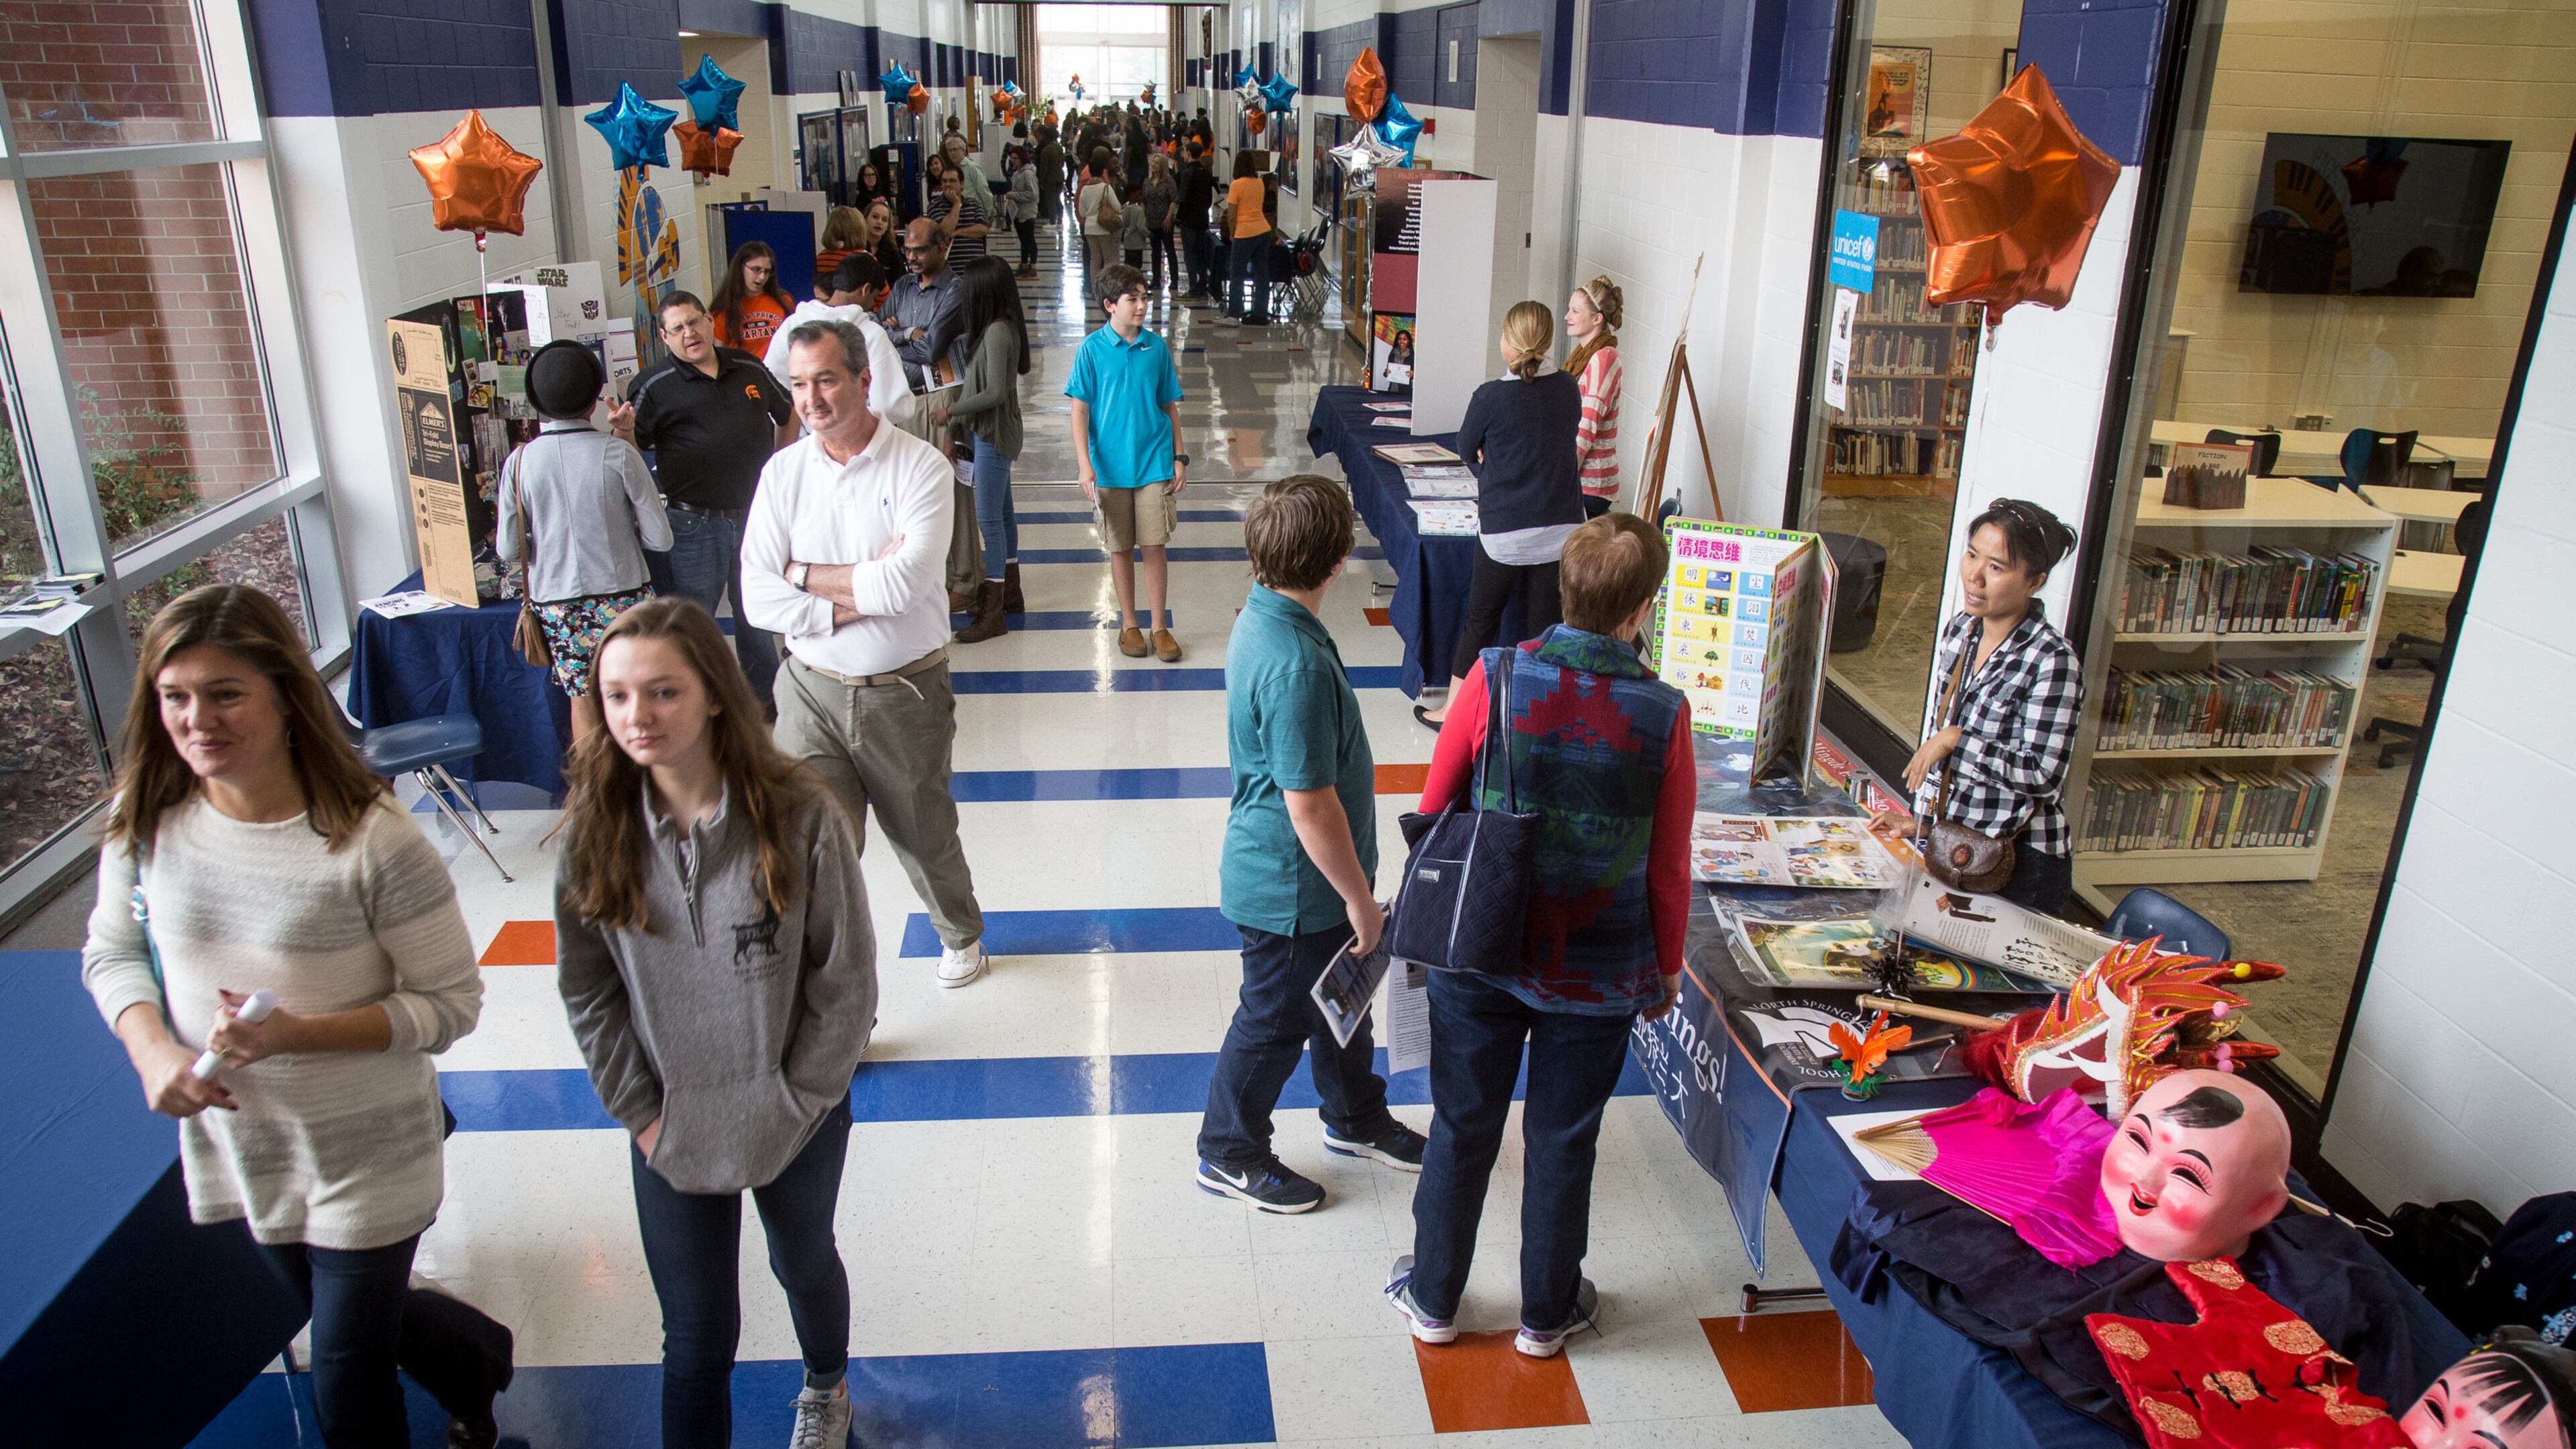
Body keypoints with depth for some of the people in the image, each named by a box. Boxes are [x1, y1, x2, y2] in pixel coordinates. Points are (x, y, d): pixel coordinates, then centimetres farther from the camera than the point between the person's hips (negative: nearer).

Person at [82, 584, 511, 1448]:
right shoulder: (145, 820, -10)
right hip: (230, 1142, 6)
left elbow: (453, 1002, -19)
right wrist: (153, 1051, -12)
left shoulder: (370, 841, -26)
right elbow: (111, 954, 6)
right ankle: (478, 1361, 58)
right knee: (353, 1317, 29)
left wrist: (297, 1034, -29)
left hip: (363, 1159, -5)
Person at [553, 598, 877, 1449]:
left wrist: (795, 1104, -11)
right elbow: (586, 992, -3)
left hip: (795, 1116, 0)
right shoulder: (595, 829, -13)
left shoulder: (799, 816, -22)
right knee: (697, 1340, 8)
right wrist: (641, 1114, -5)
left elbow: (847, 980, -14)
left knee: (804, 1264, 27)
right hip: (671, 1130, 0)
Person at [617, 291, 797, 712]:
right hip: (693, 524, -4)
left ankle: (765, 696, 35)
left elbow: (787, 413, 24)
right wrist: (623, 429, -27)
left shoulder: (749, 369, 7)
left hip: (754, 516, 4)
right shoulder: (654, 387, -5)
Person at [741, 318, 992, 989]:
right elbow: (759, 599, -7)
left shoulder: (921, 467, -10)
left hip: (906, 693, -1)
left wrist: (805, 574, -11)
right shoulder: (783, 472, 0)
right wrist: (858, 598, -18)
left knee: (925, 837, 18)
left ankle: (961, 932, 49)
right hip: (812, 691, 2)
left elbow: (903, 585, -23)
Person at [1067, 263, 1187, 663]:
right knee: (1121, 548, 9)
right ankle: (1129, 624, 22)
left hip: (1154, 464, 1)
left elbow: (1170, 405, 9)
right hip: (1110, 466, -1)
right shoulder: (1092, 349, -4)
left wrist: (1179, 457, 6)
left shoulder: (1156, 347, 3)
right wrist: (1085, 463, -11)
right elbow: (1080, 409, -4)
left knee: (1155, 545, 0)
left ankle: (1159, 626, 12)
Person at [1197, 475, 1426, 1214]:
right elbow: (1310, 805, -30)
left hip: (1306, 878, 10)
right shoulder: (1297, 665, -34)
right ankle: (1230, 1152, 33)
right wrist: (1359, 897, -18)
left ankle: (1356, 1117, 48)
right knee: (1277, 1019, 11)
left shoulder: (1263, 618, -1)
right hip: (1293, 888, -10)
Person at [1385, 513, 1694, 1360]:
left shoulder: (1495, 679, -16)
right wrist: (1666, 971, 9)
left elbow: (1433, 808, -6)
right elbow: (1669, 870, -7)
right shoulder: (1663, 715, -16)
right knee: (1563, 1143, 18)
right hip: (1599, 974, 0)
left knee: (1463, 1130, 17)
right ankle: (1546, 1314, 37)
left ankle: (1433, 1300, 35)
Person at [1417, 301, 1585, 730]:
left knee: (1481, 619, 10)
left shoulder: (1491, 397, -14)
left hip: (1504, 529, -3)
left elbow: (1467, 450, 2)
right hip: (1562, 525, 3)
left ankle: (1452, 710, 21)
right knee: (1545, 622, 12)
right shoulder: (1569, 390, 0)